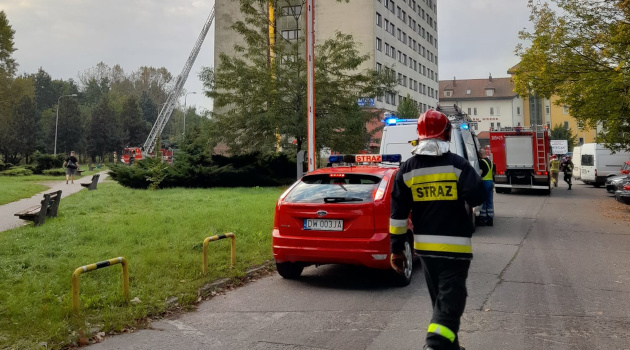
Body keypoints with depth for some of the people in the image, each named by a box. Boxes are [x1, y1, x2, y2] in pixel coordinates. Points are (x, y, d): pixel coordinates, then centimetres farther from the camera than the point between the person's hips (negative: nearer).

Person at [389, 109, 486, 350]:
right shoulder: (458, 165, -10)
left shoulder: (407, 170, 1)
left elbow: (398, 214, 0)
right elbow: (478, 198, -13)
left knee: (440, 301, 20)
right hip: (455, 246, -4)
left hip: (424, 246, 5)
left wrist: (396, 249, 6)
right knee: (450, 301, -2)